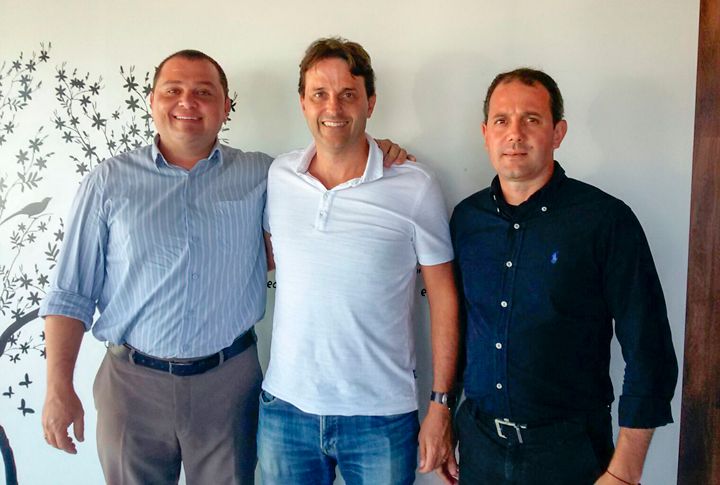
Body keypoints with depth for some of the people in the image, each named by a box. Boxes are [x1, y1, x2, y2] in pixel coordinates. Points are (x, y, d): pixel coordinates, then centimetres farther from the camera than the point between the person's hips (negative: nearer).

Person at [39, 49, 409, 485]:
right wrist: (59, 388, -4)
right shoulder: (108, 183, 0)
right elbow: (70, 294, 1)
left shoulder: (260, 175, 2)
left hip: (229, 381, 1)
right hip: (132, 382, 0)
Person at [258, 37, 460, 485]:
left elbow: (444, 297, -4)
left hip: (381, 415, -2)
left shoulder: (415, 187, -10)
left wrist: (441, 404, -5)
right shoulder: (276, 177, 0)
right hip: (286, 405, 3)